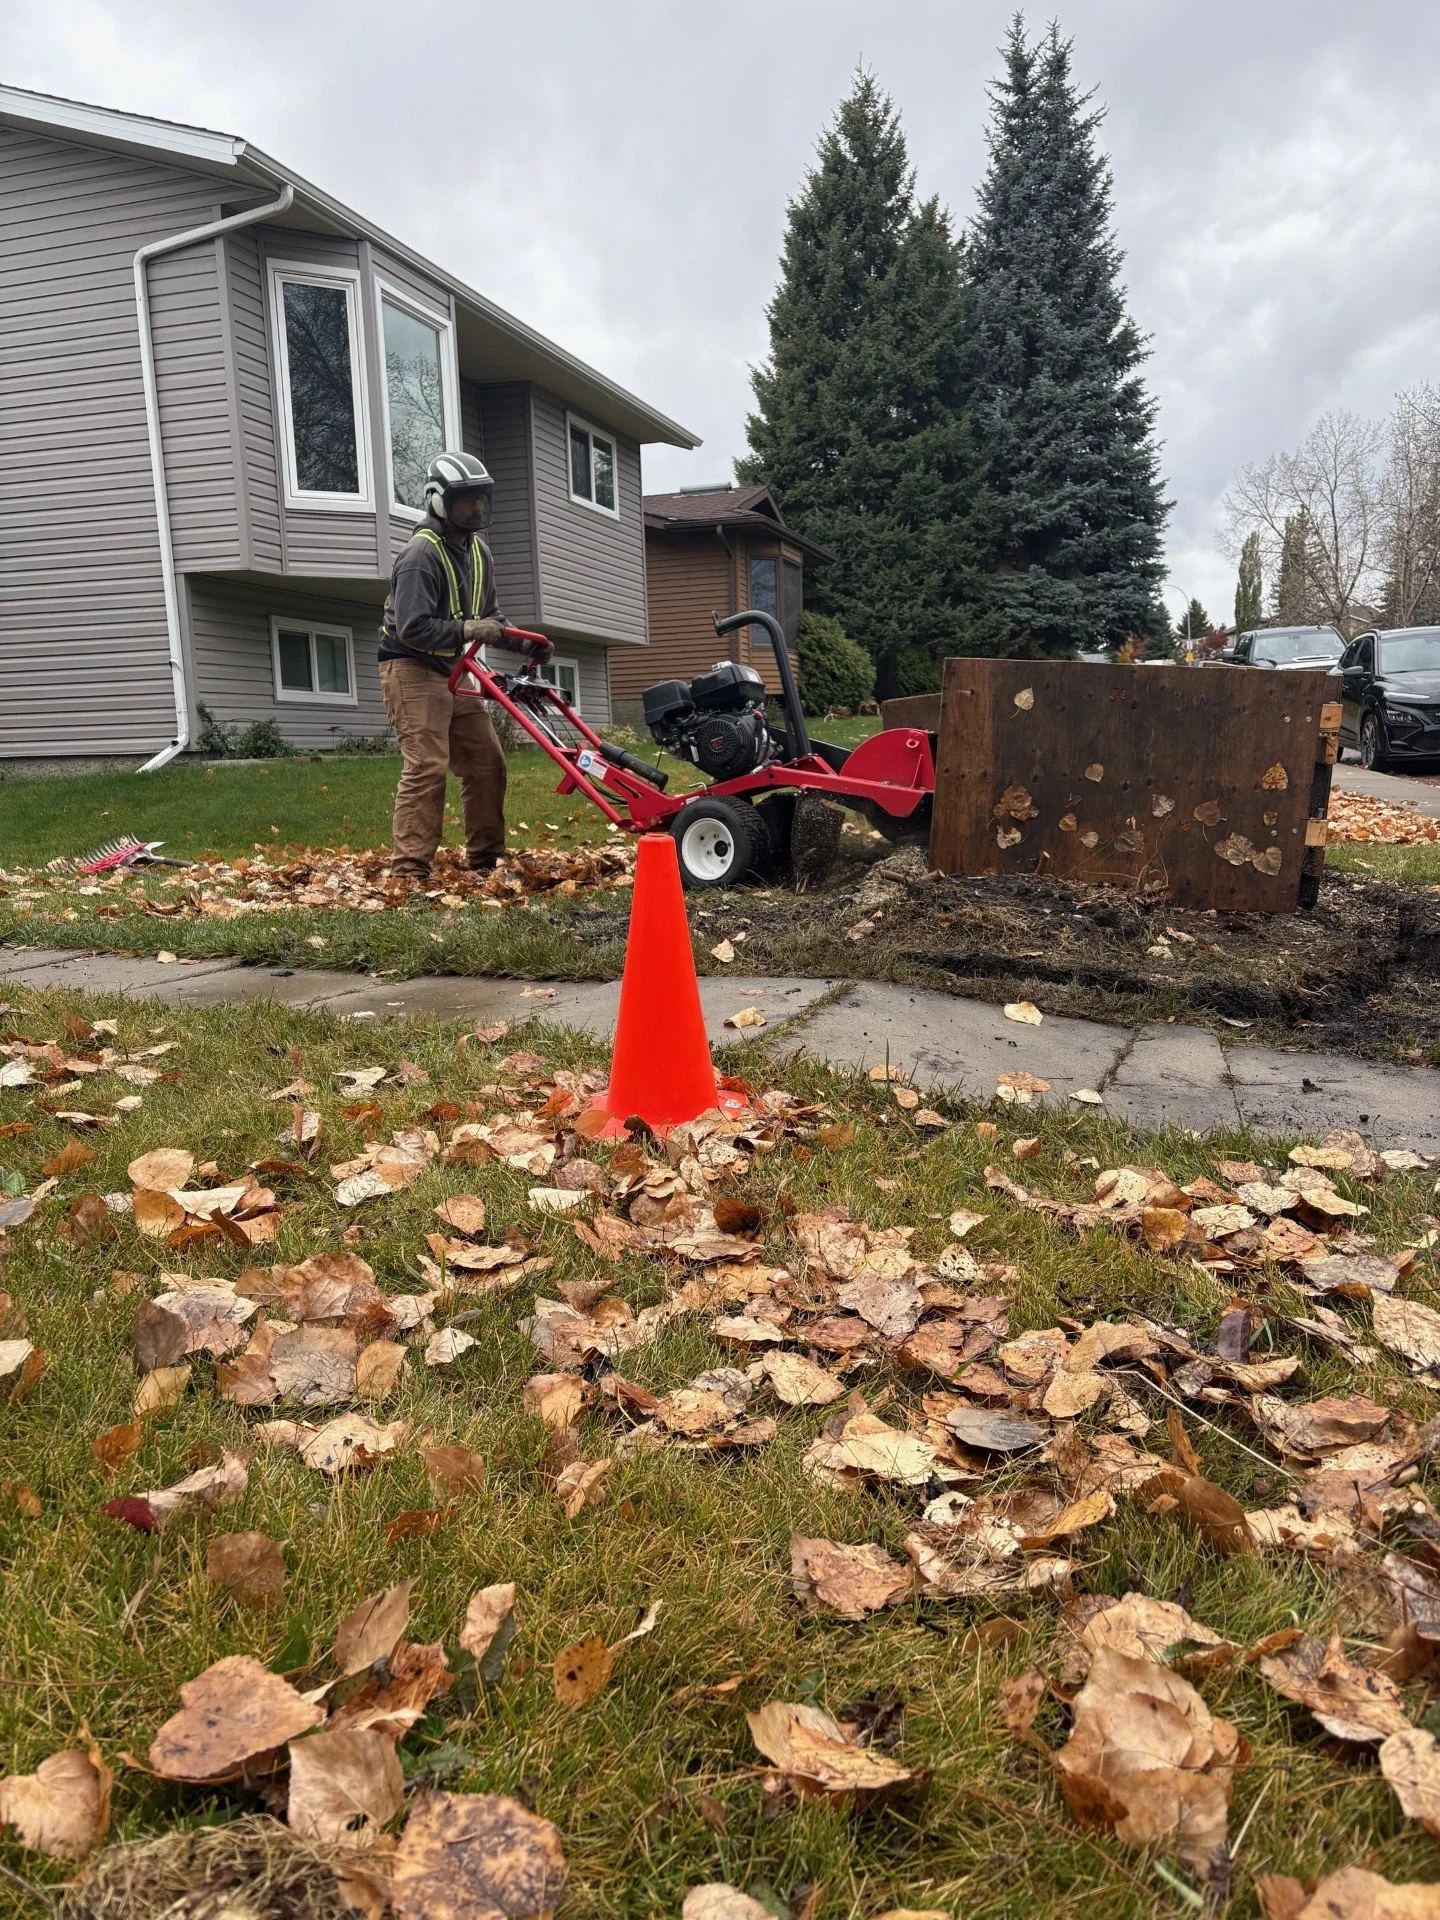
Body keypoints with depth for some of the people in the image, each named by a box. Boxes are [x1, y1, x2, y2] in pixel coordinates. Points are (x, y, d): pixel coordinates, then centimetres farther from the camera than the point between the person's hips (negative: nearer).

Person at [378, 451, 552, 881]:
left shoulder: (478, 553, 11)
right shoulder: (421, 555, -17)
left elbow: (487, 617, 20)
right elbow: (412, 628, -24)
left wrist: (523, 643, 5)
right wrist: (465, 630, -31)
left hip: (451, 671, 9)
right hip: (411, 669, -9)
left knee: (487, 763, 7)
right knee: (428, 765, -18)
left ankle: (485, 860, 17)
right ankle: (409, 870, -15)